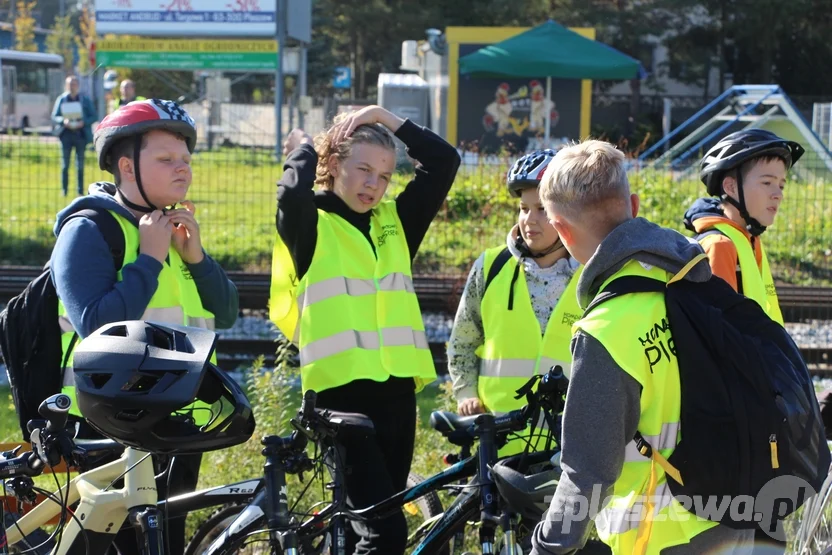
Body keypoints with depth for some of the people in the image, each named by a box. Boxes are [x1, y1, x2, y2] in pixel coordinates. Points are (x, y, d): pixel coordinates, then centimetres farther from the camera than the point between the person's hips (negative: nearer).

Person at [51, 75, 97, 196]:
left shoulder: (85, 100, 6)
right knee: (65, 164, -1)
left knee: (80, 165, 2)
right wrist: (64, 121, -14)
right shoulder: (61, 99, 7)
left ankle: (80, 191, 6)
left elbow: (94, 117, 4)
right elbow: (54, 117, 7)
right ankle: (64, 190, 4)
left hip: (81, 135, 0)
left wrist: (83, 122, -13)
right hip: (66, 135, 1)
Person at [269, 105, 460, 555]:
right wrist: (303, 148, -4)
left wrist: (387, 120, 6)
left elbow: (445, 161, 9)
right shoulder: (311, 225, -1)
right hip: (342, 390, -6)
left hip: (397, 389, 6)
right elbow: (292, 194, -23)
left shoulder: (394, 221, 14)